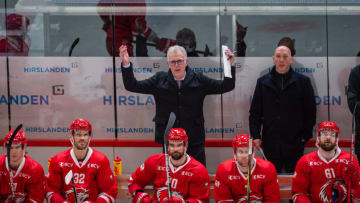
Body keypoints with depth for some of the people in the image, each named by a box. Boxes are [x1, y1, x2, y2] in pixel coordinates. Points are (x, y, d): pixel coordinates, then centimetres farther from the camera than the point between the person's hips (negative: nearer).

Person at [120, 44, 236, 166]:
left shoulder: (199, 80, 2)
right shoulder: (159, 80, 2)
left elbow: (225, 87, 4)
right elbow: (133, 86, 1)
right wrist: (126, 65, -12)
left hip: (195, 142, 0)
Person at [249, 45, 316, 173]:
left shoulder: (302, 81, 4)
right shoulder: (263, 82, 9)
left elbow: (310, 111, 6)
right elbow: (255, 112, 8)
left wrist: (306, 134, 0)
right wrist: (256, 135, -2)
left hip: (294, 142, -1)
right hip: (270, 143, 1)